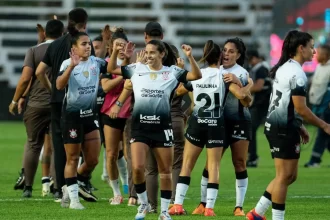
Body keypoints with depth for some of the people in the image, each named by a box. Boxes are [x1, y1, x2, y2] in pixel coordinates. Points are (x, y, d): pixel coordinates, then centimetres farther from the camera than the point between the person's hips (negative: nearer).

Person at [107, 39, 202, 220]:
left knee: (165, 171, 5)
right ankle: (143, 204, 8)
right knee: (137, 168, -13)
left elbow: (196, 76, -6)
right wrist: (115, 52, -4)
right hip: (140, 126, 0)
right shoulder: (137, 69, 6)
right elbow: (111, 69, 12)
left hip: (162, 127, 0)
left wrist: (190, 57, -19)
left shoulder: (172, 72, 1)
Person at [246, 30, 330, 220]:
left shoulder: (284, 68, 14)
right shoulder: (296, 73, -16)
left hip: (276, 125, 10)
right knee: (285, 176, -4)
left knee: (289, 175, 14)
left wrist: (299, 127, 22)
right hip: (284, 128, -10)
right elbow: (300, 108, -20)